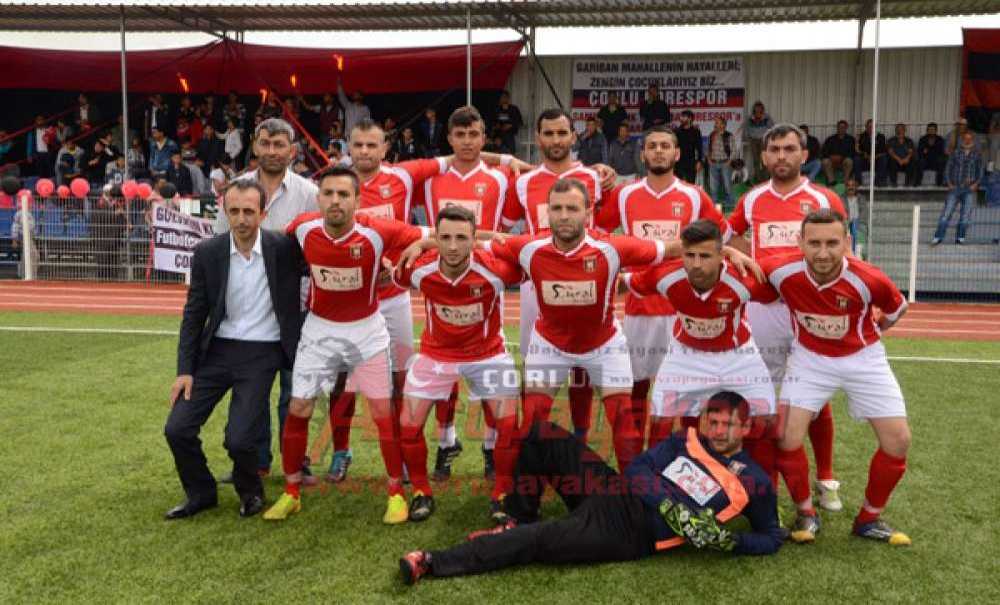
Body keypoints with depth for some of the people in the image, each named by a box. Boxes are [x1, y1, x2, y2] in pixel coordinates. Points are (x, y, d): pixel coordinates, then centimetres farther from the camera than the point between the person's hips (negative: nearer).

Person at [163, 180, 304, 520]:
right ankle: (201, 494, 25)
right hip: (217, 349, 3)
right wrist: (184, 369, 0)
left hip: (262, 354, -3)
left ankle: (250, 492, 21)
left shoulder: (284, 248, -9)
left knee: (239, 439, -13)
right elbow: (194, 313, 4)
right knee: (177, 429, -2)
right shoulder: (207, 253, -2)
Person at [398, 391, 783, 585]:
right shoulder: (686, 443, 10)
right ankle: (518, 522, 5)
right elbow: (639, 468, 3)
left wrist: (730, 542, -12)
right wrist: (669, 503, -14)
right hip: (613, 494, 6)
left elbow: (771, 537, 7)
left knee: (539, 540, -25)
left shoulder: (753, 482, 1)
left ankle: (432, 564, -23)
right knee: (542, 436, -5)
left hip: (631, 534, -5)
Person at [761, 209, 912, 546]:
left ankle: (869, 519, 20)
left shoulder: (868, 279, -26)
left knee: (898, 440, -3)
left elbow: (898, 308, -3)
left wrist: (872, 334, 9)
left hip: (862, 359, 0)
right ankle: (806, 514, 13)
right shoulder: (782, 270, -26)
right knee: (787, 436, -12)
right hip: (810, 358, 0)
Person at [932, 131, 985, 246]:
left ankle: (960, 238, 10)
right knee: (947, 212, -7)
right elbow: (948, 168, 8)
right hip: (955, 187, 0)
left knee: (965, 214, 1)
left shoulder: (977, 155, 7)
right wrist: (949, 183, -3)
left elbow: (981, 171, 6)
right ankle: (938, 237, -6)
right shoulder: (956, 153, 7)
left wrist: (976, 184, -7)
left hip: (970, 189, 0)